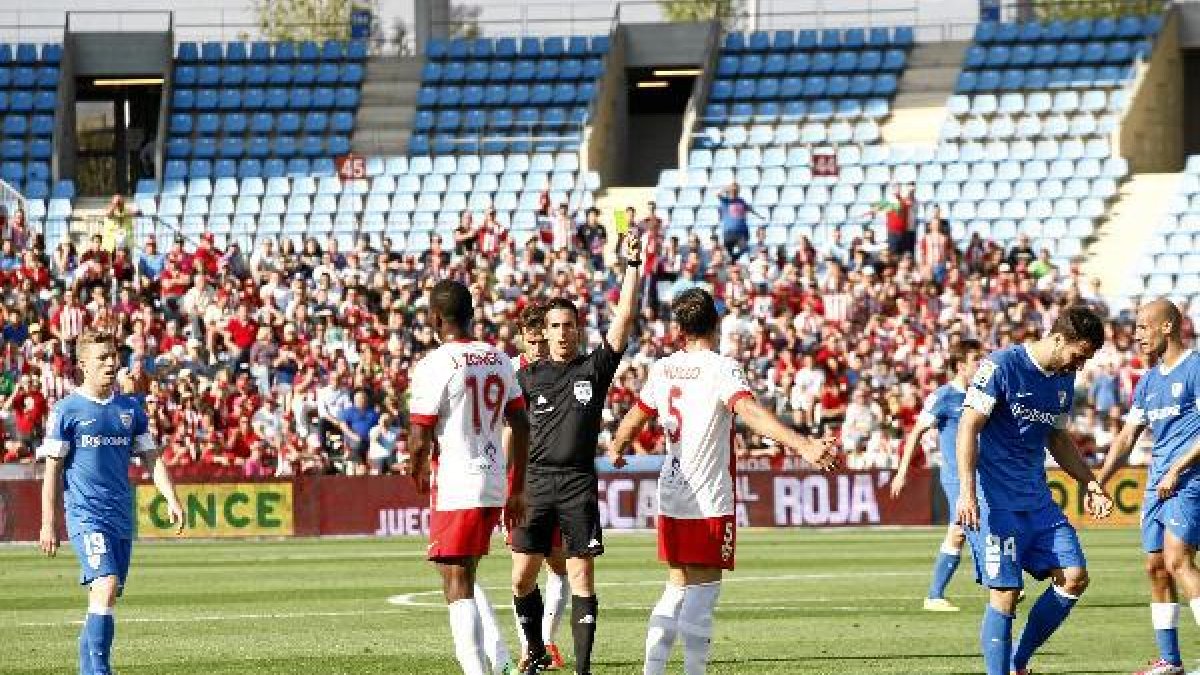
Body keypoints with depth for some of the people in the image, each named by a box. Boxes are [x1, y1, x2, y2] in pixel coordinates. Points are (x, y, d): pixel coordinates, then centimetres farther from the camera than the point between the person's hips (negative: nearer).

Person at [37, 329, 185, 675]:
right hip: (86, 514, -6)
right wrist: (49, 523, -4)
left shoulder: (130, 409, 13)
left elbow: (151, 458, 15)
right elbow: (52, 469, -1)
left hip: (122, 516, 6)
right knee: (106, 586, -21)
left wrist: (172, 500, 1)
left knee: (104, 598, 7)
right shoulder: (67, 410, -2)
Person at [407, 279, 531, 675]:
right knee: (463, 576, 20)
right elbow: (521, 426, 13)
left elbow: (420, 439, -14)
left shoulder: (434, 365, -13)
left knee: (458, 588, -3)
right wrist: (517, 491, 21)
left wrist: (416, 472, 8)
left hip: (455, 487, -7)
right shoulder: (499, 360, 9)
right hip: (494, 484, 7)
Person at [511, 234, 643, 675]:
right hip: (536, 481, 1)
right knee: (523, 578, 0)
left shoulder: (595, 368, 6)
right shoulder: (529, 377, 9)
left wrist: (632, 266, -10)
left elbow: (624, 318, -3)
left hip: (579, 483, -1)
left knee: (581, 578, -4)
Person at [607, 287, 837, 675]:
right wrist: (802, 446, -41)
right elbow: (750, 412, -30)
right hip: (710, 502, -6)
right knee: (702, 595, -3)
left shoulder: (662, 370, 6)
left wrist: (616, 449, 45)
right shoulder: (721, 369, -12)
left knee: (676, 590, 17)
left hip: (670, 499, 6)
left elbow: (634, 420, 23)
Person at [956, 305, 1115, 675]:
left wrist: (1089, 483, 16)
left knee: (1074, 577, -2)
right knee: (1005, 592, -11)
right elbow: (968, 427, -14)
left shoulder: (1064, 380, 11)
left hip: (1037, 498, 7)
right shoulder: (1001, 366, -12)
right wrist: (967, 491, -22)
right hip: (994, 500, -7)